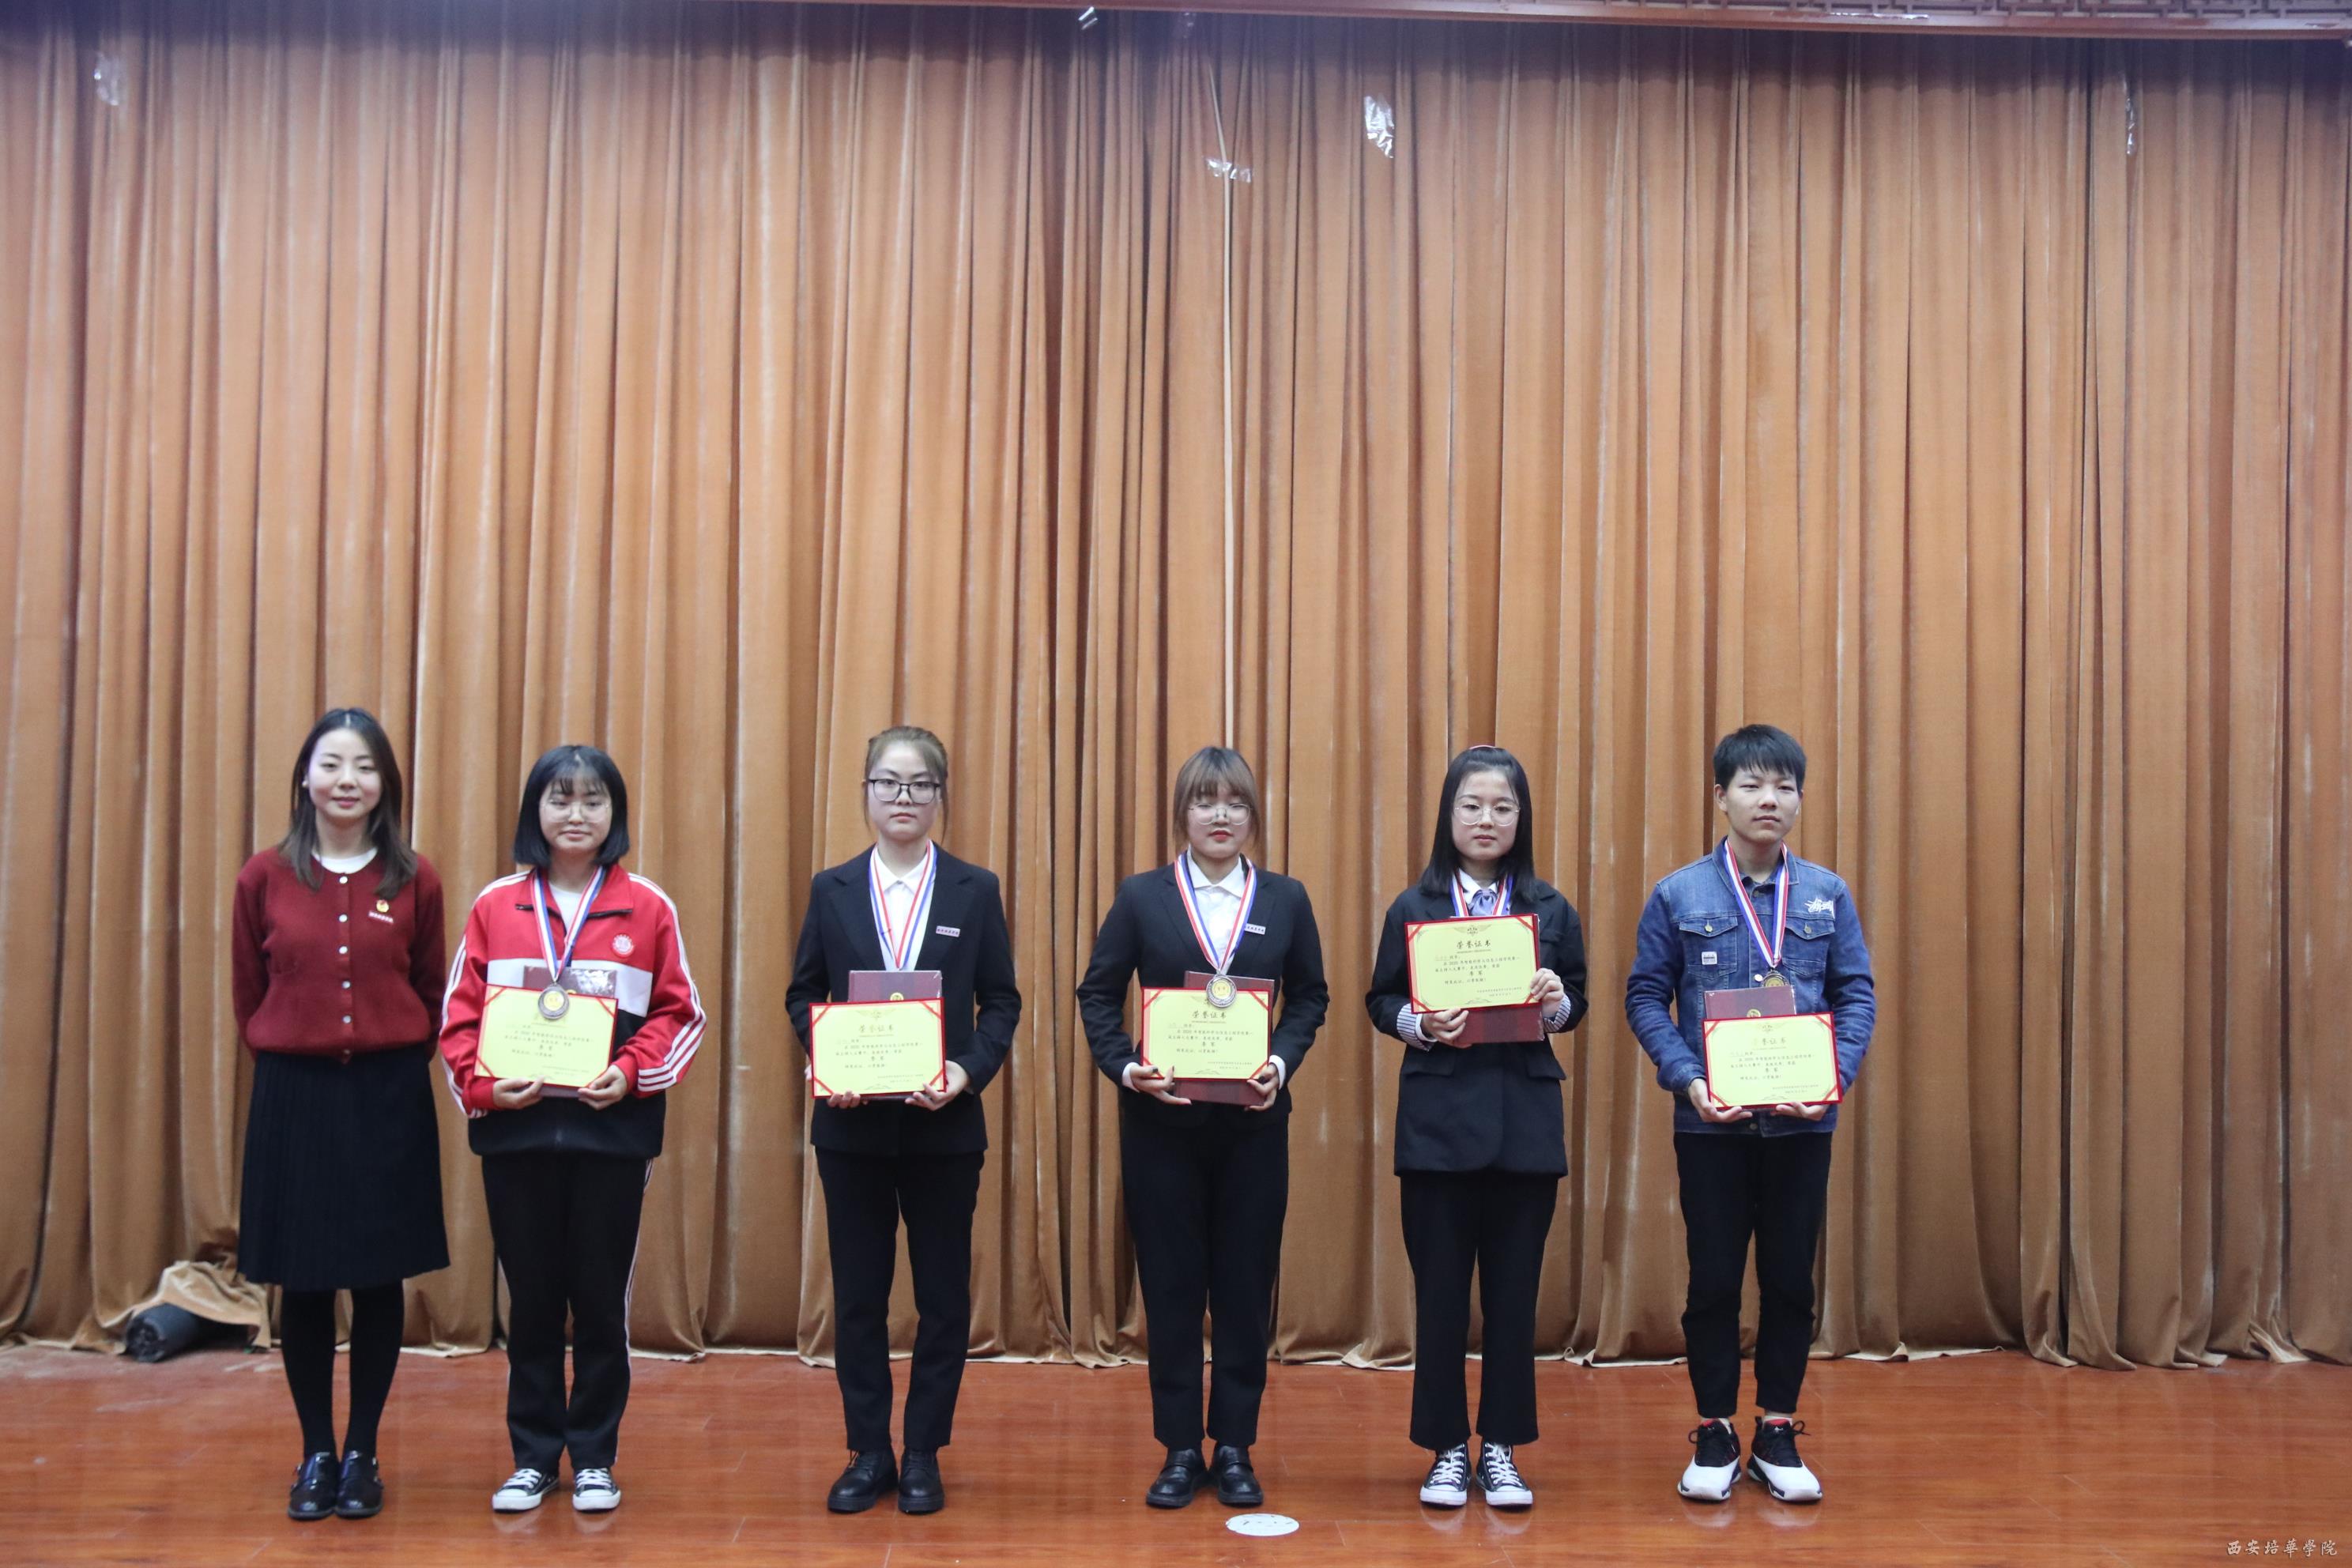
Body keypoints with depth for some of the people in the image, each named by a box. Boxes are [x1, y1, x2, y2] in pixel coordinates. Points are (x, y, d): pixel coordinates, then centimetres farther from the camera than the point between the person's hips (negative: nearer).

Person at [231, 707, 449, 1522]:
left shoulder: (414, 880, -2)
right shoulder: (264, 877, -1)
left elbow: (429, 993, 6)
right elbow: (247, 995, 7)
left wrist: (398, 1059, 1)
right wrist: (287, 1058, 6)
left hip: (390, 1095, 0)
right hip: (293, 1095, 0)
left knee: (380, 1280, 6)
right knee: (303, 1283, 7)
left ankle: (362, 1454, 21)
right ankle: (316, 1453, 22)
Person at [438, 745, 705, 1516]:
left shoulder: (647, 907, 1)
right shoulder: (496, 905, 4)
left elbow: (680, 1013, 2)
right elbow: (460, 1014, 4)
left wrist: (632, 1073, -12)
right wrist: (481, 1084, -11)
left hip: (611, 1128, -1)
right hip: (514, 1128, 1)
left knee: (601, 1297, 6)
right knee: (530, 1298, 10)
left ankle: (595, 1458, 19)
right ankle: (532, 1457, 22)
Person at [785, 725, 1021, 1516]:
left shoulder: (975, 890, 2)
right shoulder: (832, 889, 5)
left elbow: (1001, 1002, 1)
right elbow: (803, 996, 6)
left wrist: (969, 1071, -15)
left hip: (944, 1123, -1)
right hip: (851, 1124, 1)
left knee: (943, 1295, 6)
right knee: (857, 1294, 7)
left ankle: (923, 1455, 19)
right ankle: (868, 1454, 20)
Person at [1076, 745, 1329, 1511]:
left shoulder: (1285, 899, 4)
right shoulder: (1142, 897, 1)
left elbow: (1309, 997, 9)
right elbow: (1098, 995, 4)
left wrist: (1283, 1063, -8)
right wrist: (1125, 1068, -11)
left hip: (1253, 1118, 1)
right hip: (1161, 1119, -1)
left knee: (1246, 1284, 6)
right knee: (1171, 1283, 5)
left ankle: (1235, 1448, 19)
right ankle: (1180, 1450, 16)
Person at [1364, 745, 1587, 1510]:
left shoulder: (1550, 909, 6)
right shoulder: (1413, 907, 3)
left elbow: (1577, 1004, 10)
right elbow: (1379, 1001, 4)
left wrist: (1558, 1004, -12)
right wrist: (1418, 1023, -16)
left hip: (1525, 1118, 1)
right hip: (1438, 1117, -1)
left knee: (1514, 1290, 6)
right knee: (1439, 1290, 4)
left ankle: (1501, 1449, 19)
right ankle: (1446, 1450, 16)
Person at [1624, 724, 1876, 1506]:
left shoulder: (1828, 894, 3)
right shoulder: (1679, 895, -2)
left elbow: (1857, 995, 4)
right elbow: (1646, 997, -2)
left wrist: (1836, 1076, -12)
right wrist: (1688, 1080, -14)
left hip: (1802, 1120, 2)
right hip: (1711, 1120, -1)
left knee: (1791, 1279, 9)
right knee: (1714, 1279, 7)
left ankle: (1777, 1434, 23)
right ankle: (1714, 1435, 20)